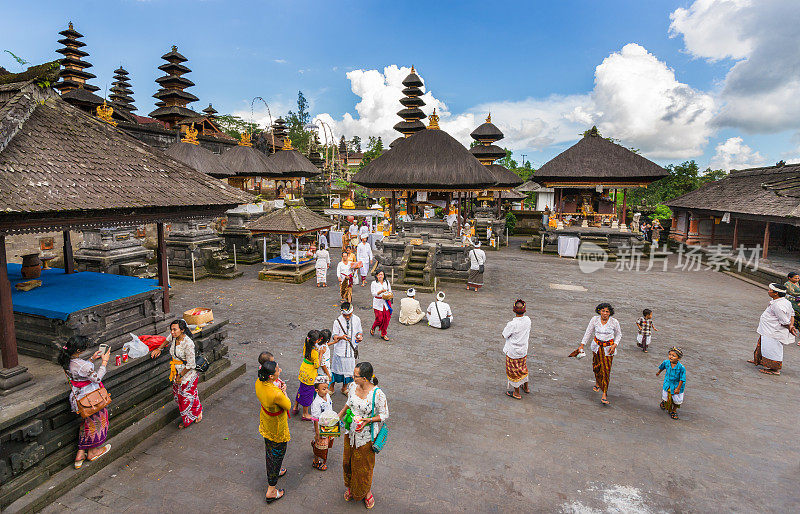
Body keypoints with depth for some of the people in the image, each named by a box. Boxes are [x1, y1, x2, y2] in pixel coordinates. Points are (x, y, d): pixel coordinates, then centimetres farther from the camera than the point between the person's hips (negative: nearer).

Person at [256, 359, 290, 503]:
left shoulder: (258, 383, -18)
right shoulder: (276, 394, -41)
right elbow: (288, 406, -20)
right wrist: (283, 391, -10)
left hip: (265, 424, 7)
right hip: (277, 429, -7)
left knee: (269, 451, 30)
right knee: (277, 455, 14)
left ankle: (274, 472, 56)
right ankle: (271, 490, 29)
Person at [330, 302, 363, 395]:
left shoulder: (357, 320, -3)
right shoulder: (338, 321, -11)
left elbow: (359, 332, 9)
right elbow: (335, 336, -7)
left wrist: (360, 336, -14)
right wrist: (341, 337, -28)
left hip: (351, 350, 3)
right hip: (340, 350, -2)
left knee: (348, 370, 12)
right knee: (337, 369, 9)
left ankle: (344, 388, 33)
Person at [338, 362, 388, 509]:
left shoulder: (377, 394, -27)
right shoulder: (354, 388, -9)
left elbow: (384, 415, -15)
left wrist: (368, 420, -26)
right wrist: (339, 416, 8)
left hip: (366, 435, -5)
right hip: (351, 432, 5)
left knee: (364, 465, 13)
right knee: (347, 462, 21)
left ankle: (366, 491, 40)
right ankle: (350, 487, 47)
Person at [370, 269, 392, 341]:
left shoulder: (387, 282, 8)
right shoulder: (374, 283, -5)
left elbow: (390, 291, 13)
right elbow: (373, 294, -9)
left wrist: (389, 295, -9)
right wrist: (381, 291, -23)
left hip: (386, 302, 4)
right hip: (378, 303, -4)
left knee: (386, 318, 1)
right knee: (379, 319, -5)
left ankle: (383, 334, 16)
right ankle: (372, 329, 26)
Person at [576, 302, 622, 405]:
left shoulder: (614, 322, -13)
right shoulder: (595, 319, -9)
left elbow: (619, 334, 4)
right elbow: (588, 332, 0)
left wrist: (614, 345, -9)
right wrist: (582, 345, -2)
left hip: (608, 348, -3)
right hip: (597, 345, 3)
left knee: (606, 370, -8)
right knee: (596, 366, 18)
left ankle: (604, 395, -5)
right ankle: (597, 383, 48)